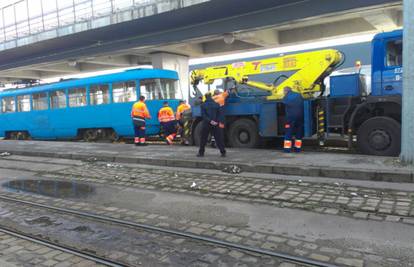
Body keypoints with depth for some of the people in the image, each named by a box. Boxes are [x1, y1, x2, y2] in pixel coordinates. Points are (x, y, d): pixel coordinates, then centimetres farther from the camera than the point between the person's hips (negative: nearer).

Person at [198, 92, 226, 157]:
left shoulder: (203, 105, -1)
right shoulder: (216, 104, 6)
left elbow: (203, 115, -8)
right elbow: (218, 115, 3)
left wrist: (210, 121, -12)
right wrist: (216, 121, -4)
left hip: (206, 124, -2)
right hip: (215, 125, 2)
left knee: (203, 138, 8)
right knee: (218, 138, 5)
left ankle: (201, 152, 11)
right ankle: (223, 152, 4)